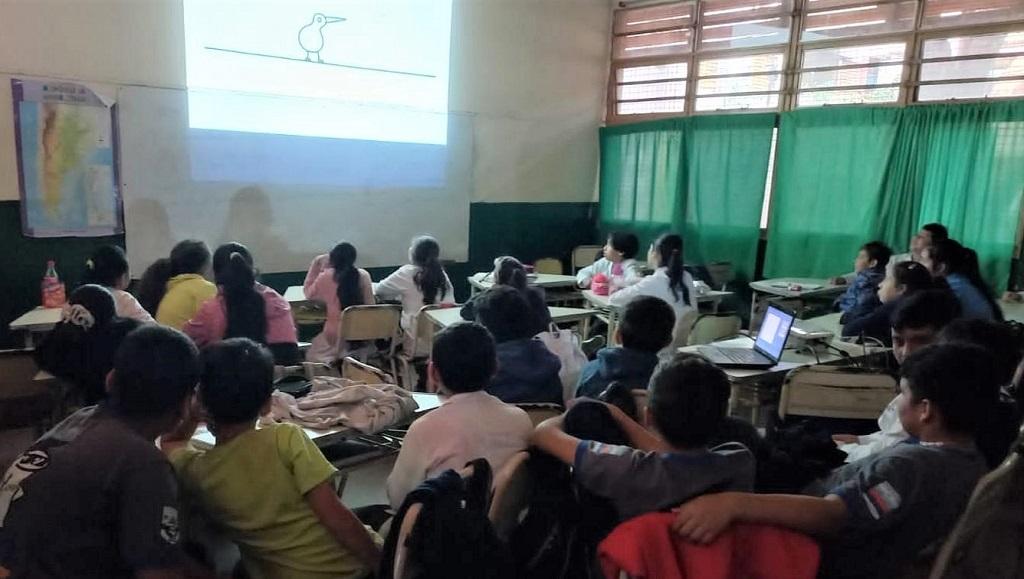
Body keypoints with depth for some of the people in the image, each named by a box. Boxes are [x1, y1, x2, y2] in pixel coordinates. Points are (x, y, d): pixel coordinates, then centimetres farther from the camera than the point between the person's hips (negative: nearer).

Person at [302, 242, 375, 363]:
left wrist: (315, 266, 11)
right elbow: (370, 306, 0)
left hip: (335, 336, -2)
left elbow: (308, 293, 13)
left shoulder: (325, 277, -6)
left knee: (311, 356, 16)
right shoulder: (363, 275, -4)